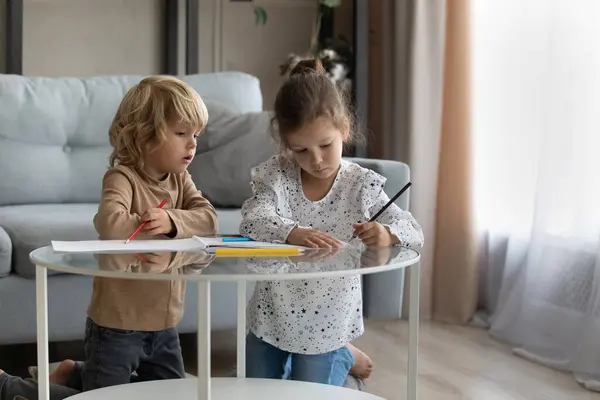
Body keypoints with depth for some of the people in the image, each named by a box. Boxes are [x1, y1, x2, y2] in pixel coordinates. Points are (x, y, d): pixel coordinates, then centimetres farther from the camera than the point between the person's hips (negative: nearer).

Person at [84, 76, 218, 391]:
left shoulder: (180, 179, 4)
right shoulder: (122, 178, -18)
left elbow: (208, 219, -9)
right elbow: (110, 224, -35)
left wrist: (171, 221, -27)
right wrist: (159, 227, -20)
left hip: (164, 323, 7)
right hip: (117, 325, -7)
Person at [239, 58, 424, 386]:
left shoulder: (361, 186, -13)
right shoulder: (275, 175, -10)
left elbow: (414, 233, -15)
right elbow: (252, 220, -26)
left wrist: (386, 234, -39)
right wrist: (294, 234, -45)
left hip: (326, 324, -2)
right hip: (271, 315, 2)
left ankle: (342, 359, 36)